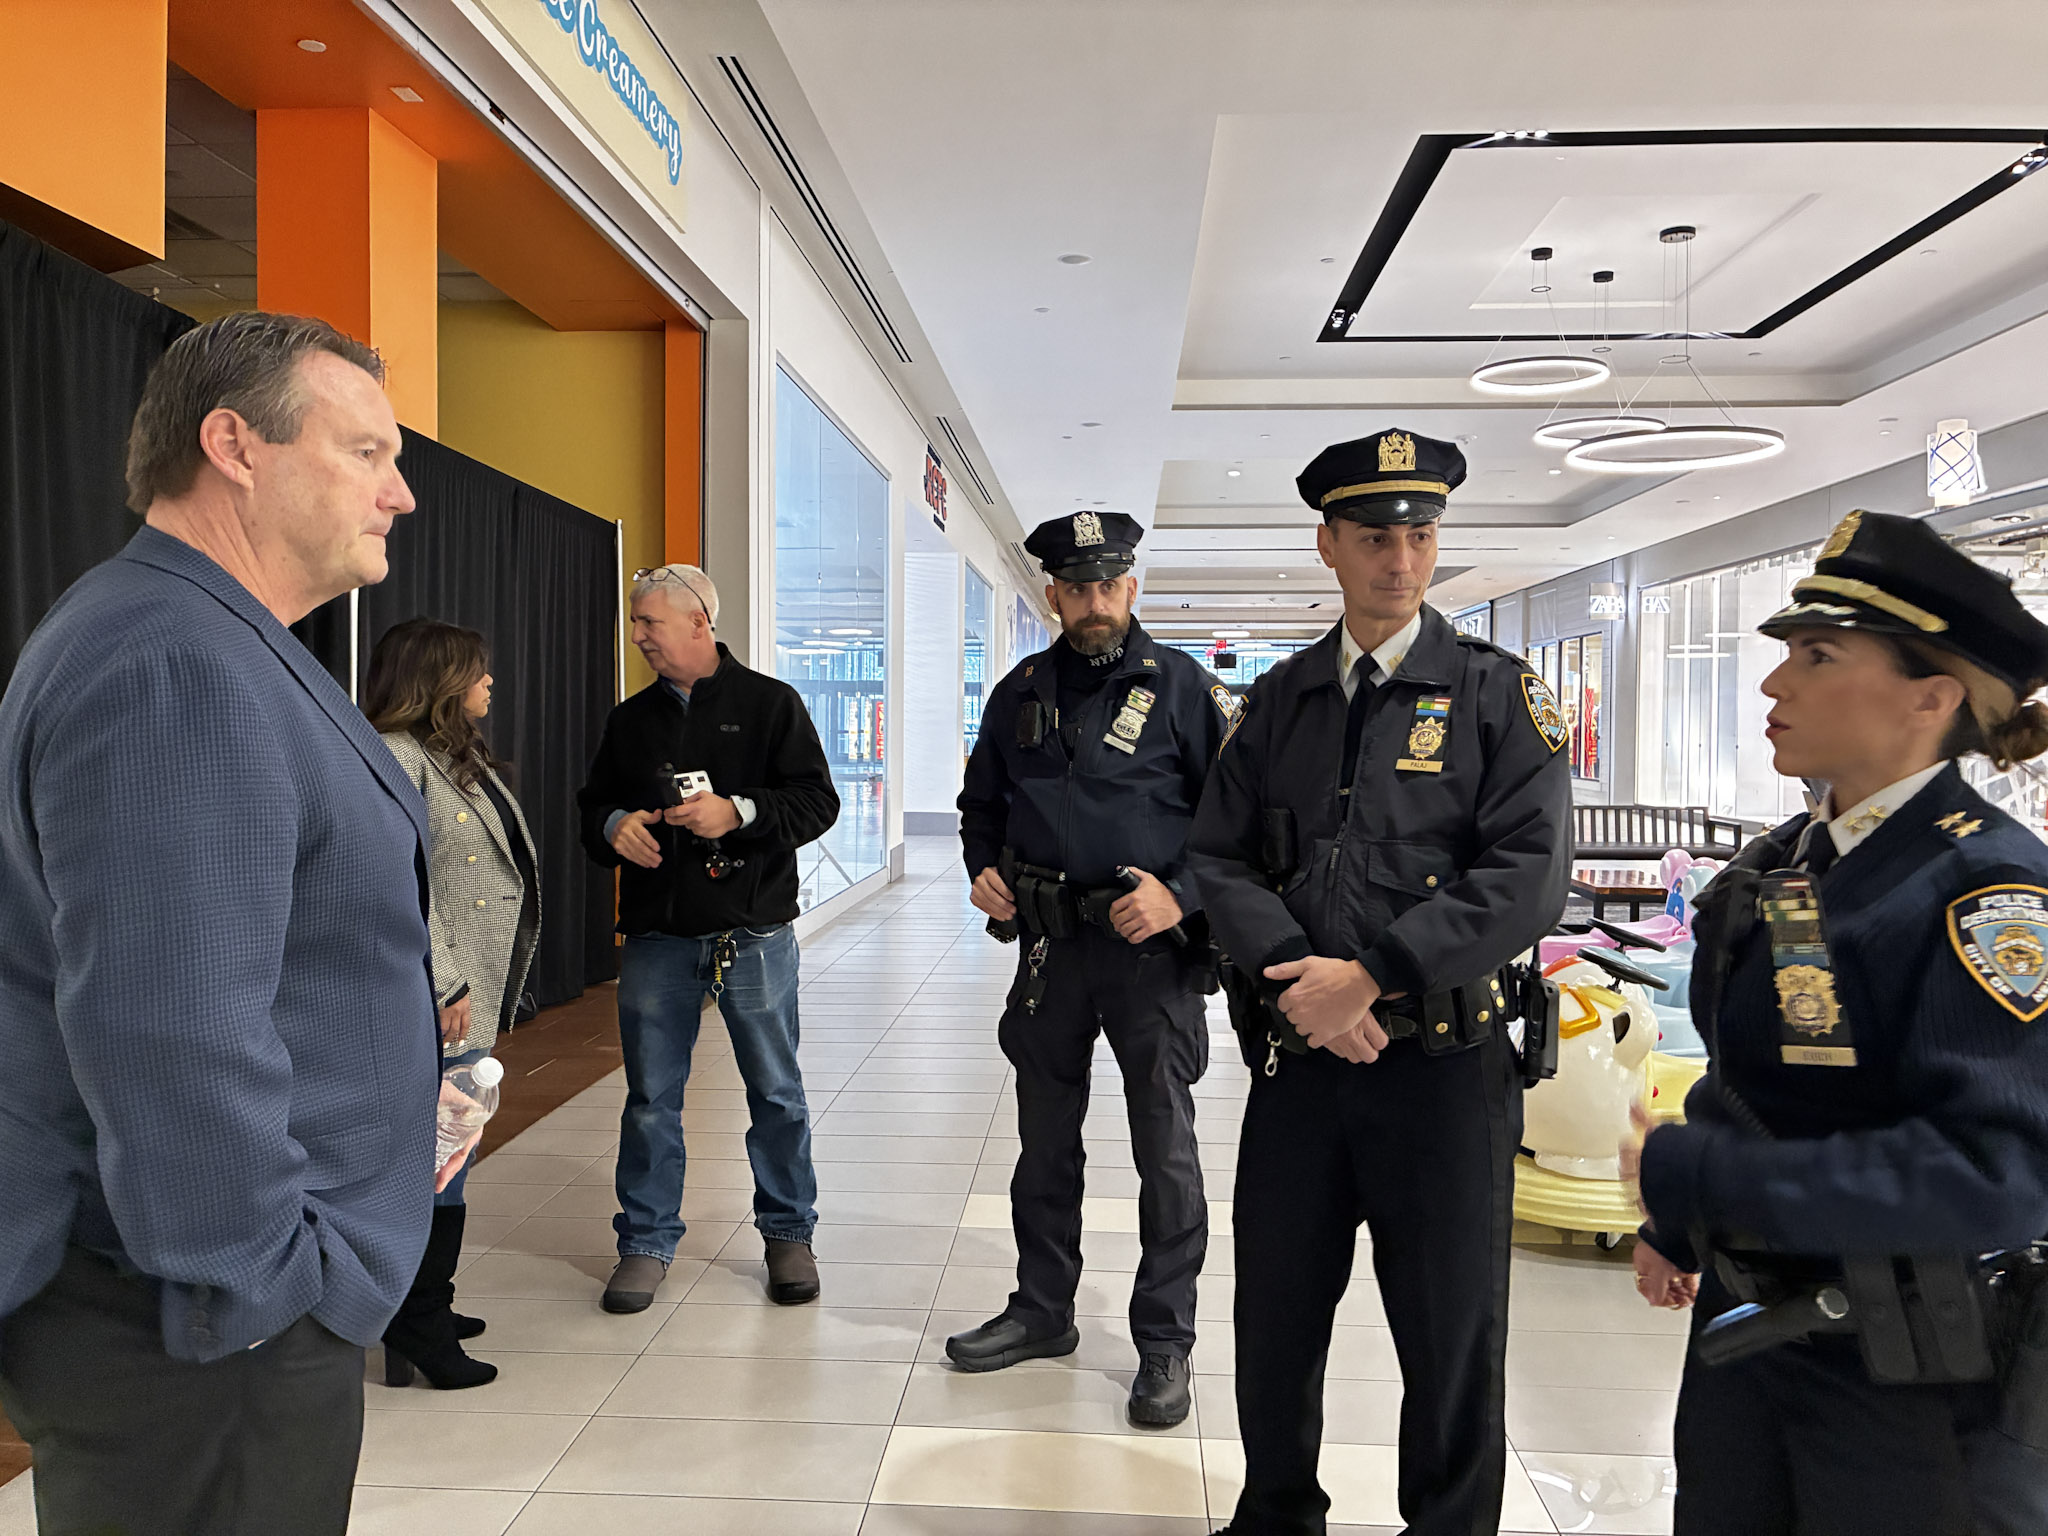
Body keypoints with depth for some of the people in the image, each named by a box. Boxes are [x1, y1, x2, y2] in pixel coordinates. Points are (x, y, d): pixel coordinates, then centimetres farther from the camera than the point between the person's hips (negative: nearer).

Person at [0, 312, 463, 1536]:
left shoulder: (213, 650, 13)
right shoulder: (174, 670, -23)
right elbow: (168, 1040, -29)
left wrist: (385, 1095, 17)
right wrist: (261, 1292, -20)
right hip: (202, 1338, -10)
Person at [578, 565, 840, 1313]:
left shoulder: (770, 704, 0)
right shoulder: (630, 719, 13)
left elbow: (817, 801, -6)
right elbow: (593, 803, 19)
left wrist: (737, 811, -20)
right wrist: (613, 825, -4)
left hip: (754, 933, -3)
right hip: (656, 935, 3)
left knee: (775, 1091, 7)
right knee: (651, 1095, 8)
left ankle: (788, 1233, 23)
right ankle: (647, 1240, 23)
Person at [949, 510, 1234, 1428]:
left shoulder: (1180, 685, -4)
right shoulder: (1021, 692, 9)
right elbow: (982, 800, 21)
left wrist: (1181, 896, -17)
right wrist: (983, 869, 3)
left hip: (1153, 948, -4)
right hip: (1049, 945, 5)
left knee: (1165, 1152, 3)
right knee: (1044, 1141, 15)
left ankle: (1164, 1344, 18)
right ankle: (1042, 1313, 32)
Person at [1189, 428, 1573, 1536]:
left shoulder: (1499, 694, -2)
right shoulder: (1279, 700, 9)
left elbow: (1529, 873, -12)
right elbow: (1219, 856, 4)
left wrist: (1370, 977, -17)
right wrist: (1291, 973, -13)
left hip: (1446, 1059, -3)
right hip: (1296, 1049, 3)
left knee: (1452, 1333, 9)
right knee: (1274, 1310, 16)